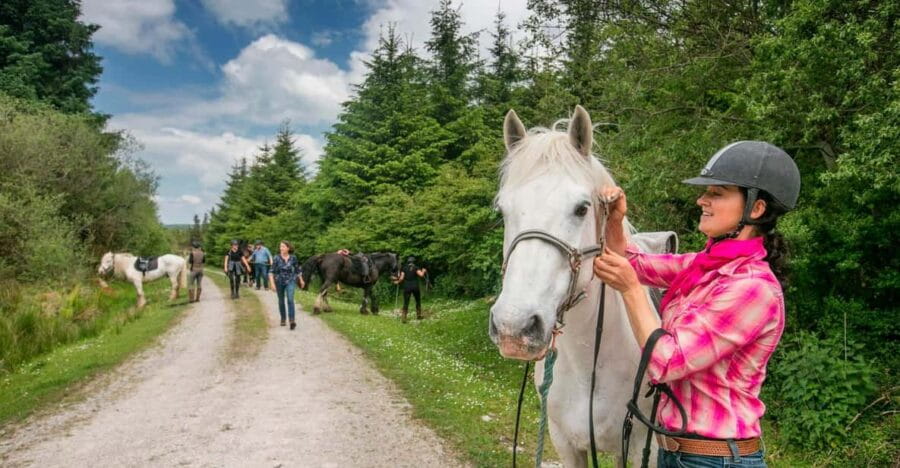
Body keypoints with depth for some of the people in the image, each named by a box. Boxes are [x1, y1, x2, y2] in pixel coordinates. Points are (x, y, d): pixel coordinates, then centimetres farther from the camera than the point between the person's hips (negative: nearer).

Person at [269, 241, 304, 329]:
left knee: (290, 299, -18)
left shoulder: (293, 258, -5)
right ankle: (283, 319, 31)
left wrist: (301, 280, 17)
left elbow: (297, 270, 9)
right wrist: (272, 283, -20)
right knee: (281, 301, 13)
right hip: (279, 281, 1)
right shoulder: (277, 258, -10)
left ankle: (292, 320, -22)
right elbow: (271, 272, -10)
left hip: (290, 281, -1)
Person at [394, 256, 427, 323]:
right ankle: (418, 316, 23)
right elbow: (421, 275, -14)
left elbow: (401, 278, -3)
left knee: (406, 303, 0)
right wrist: (423, 271, 7)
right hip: (415, 287, -1)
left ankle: (403, 317, -12)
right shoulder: (416, 268, 0)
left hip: (407, 287, 1)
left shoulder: (404, 268, 4)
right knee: (418, 301, 18)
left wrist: (397, 282, 15)